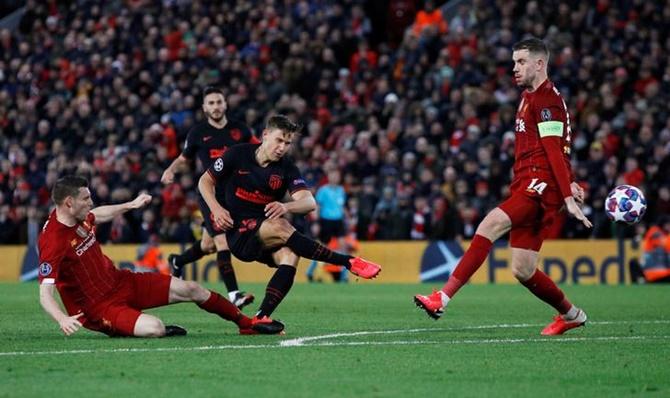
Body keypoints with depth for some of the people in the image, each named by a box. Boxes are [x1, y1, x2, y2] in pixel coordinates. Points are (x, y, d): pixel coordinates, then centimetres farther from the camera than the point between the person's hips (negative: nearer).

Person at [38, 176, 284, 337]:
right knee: (154, 329, -33)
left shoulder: (80, 218, -2)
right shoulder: (53, 242, -28)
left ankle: (247, 323, 25)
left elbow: (97, 215, 26)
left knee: (190, 289, 6)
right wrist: (62, 319, -51)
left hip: (120, 282, 9)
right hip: (98, 307, -9)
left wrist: (131, 205, 33)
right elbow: (45, 295, -32)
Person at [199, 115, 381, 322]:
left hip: (267, 238, 3)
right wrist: (216, 209, -12)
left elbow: (310, 202, -14)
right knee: (280, 228, -32)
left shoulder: (287, 169, 0)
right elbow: (205, 181, 6)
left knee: (290, 255, -30)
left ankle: (260, 318, -35)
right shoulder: (238, 154, -4)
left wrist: (286, 207, -36)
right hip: (238, 233, -3)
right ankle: (349, 262, -34)